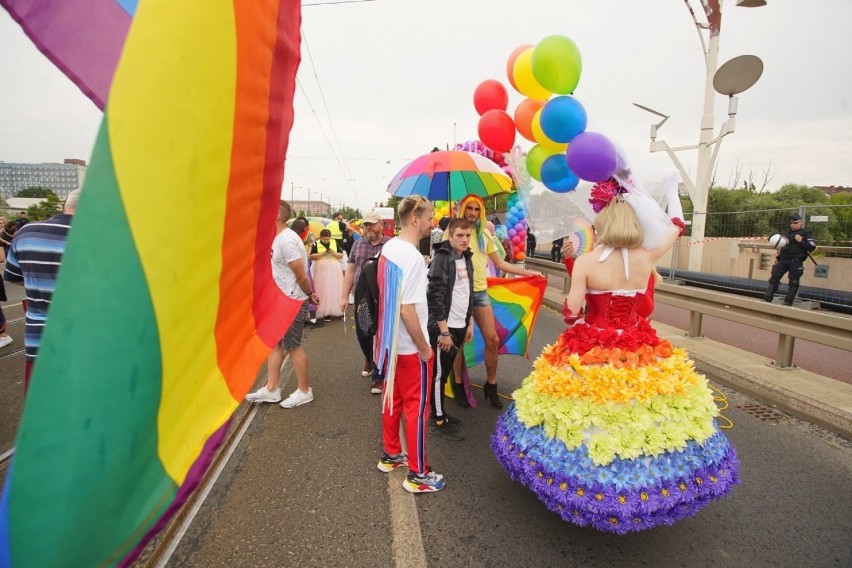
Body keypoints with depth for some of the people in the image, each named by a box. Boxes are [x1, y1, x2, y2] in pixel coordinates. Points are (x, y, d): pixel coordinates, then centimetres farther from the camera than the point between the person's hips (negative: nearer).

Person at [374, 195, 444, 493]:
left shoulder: (388, 248, 3)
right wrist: (424, 347, -16)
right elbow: (408, 310, -25)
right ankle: (418, 474, 20)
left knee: (393, 398, 21)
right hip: (410, 346, -8)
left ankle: (390, 454, 39)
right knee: (416, 406, 5)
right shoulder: (413, 257, -24)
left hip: (390, 340, 8)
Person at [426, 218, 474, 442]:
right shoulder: (442, 259, -14)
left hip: (459, 325, 8)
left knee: (446, 371, 17)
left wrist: (470, 323, 15)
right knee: (439, 374, 3)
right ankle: (438, 421, 15)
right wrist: (444, 331, -20)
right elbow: (435, 297, -19)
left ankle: (440, 412, 30)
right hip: (443, 327, -8)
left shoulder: (466, 258, 11)